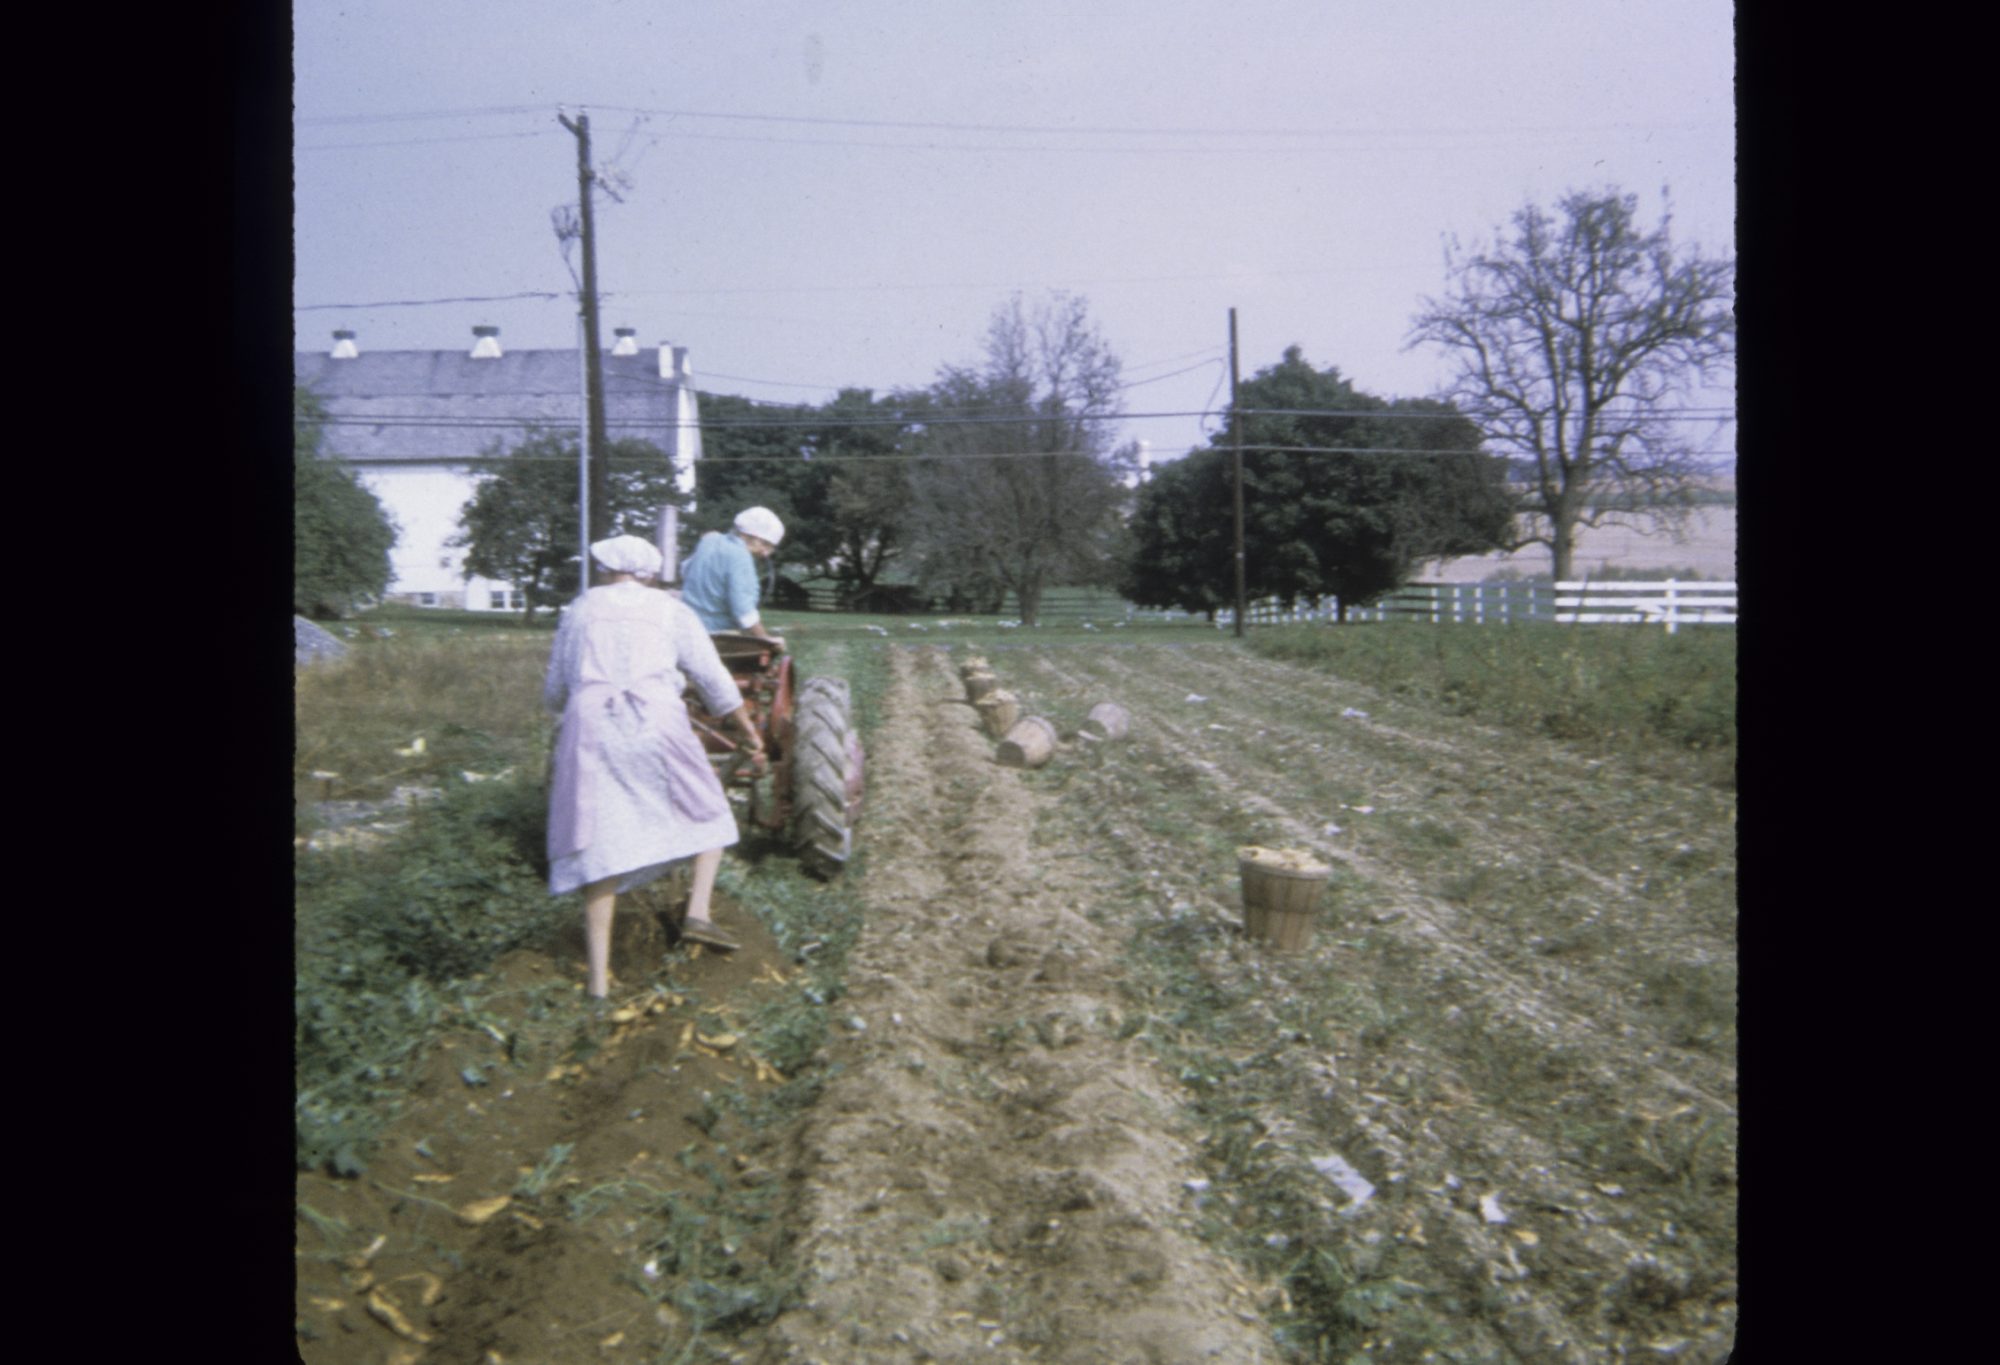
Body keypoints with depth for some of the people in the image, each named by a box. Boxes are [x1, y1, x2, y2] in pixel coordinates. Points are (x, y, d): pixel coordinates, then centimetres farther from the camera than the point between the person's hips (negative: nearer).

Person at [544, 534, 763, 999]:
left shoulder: (579, 611, 19)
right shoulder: (671, 612, 14)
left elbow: (554, 693, 23)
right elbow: (716, 684, 11)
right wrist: (748, 730, 25)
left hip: (591, 729, 2)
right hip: (658, 726, -1)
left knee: (599, 850, 5)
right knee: (709, 814, 20)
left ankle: (599, 979, 2)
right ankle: (698, 911, 1)